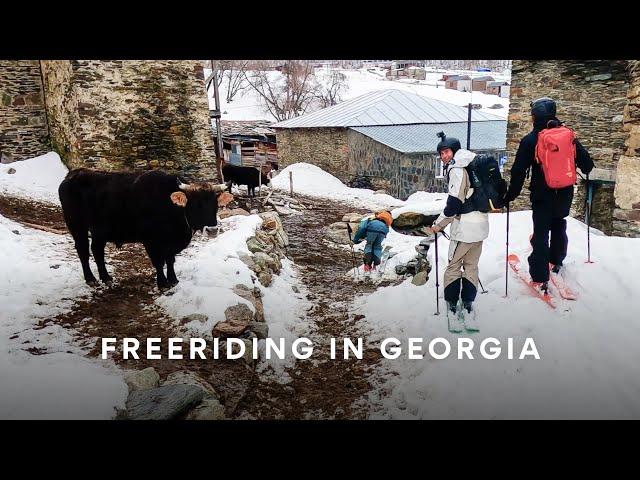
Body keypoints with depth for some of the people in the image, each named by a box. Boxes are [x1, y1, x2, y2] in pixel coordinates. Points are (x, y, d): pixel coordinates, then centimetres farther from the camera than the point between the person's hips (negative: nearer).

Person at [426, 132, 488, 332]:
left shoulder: (457, 169, -12)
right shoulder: (472, 164, 15)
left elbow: (454, 203, -18)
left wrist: (438, 224, -10)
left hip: (464, 226, -9)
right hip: (481, 223, 9)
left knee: (454, 266, 1)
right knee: (471, 266, 13)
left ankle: (453, 306, 7)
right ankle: (467, 304, 16)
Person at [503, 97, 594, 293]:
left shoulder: (530, 140, -12)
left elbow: (519, 172, -14)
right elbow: (586, 162, 5)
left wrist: (510, 195, -6)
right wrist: (585, 170, 28)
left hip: (542, 195, -4)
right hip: (565, 194, 4)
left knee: (541, 232, 0)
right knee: (559, 226, 24)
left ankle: (540, 277, -1)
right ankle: (557, 261, 41)